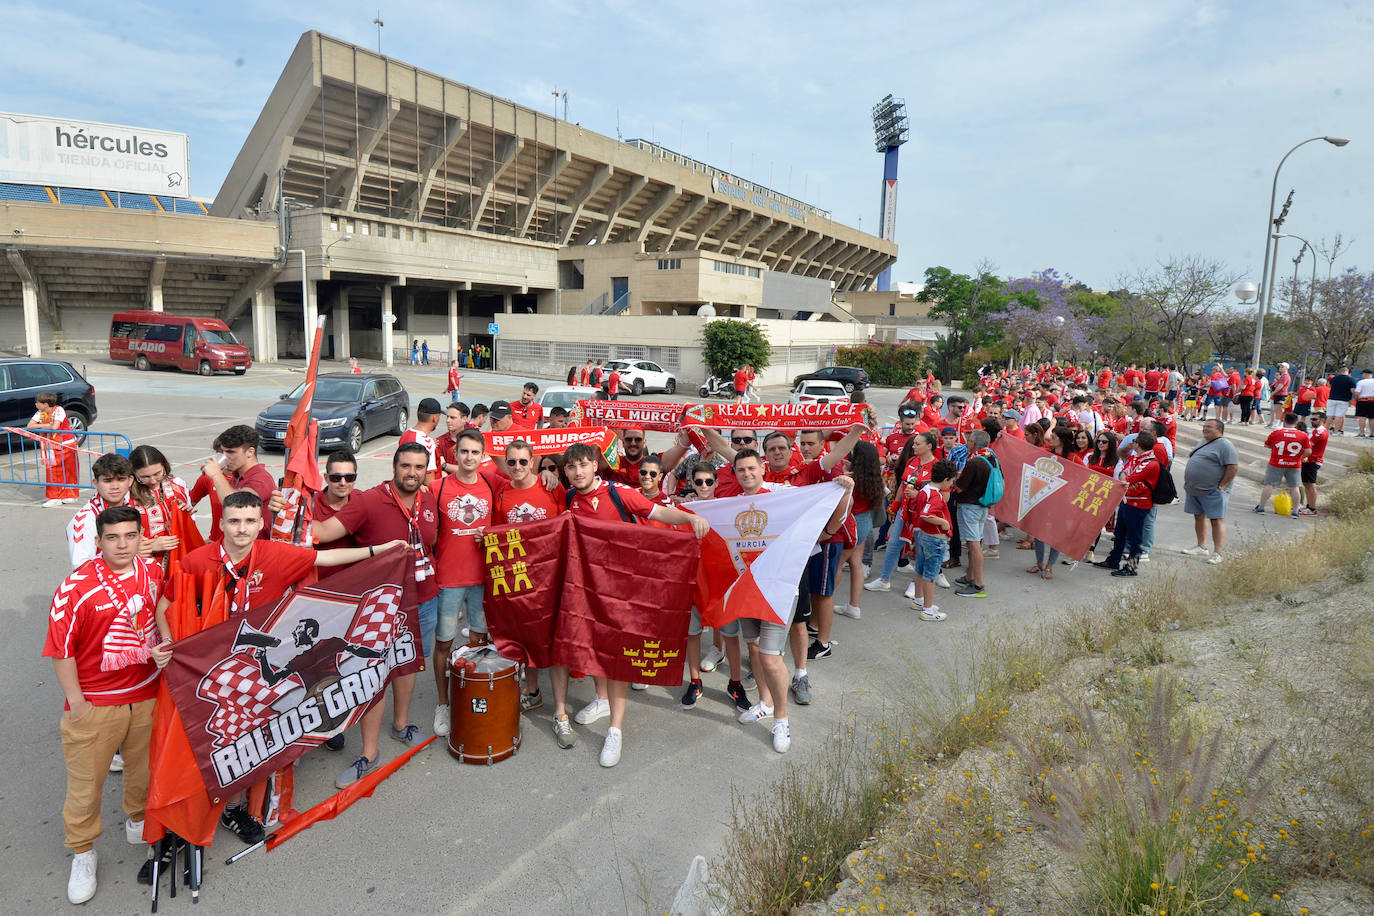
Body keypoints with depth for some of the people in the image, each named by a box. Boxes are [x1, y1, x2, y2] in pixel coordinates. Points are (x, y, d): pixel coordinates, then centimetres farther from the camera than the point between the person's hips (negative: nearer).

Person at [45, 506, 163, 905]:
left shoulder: (154, 573, -3)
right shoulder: (76, 586, -17)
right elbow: (61, 648, -12)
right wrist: (76, 701, -10)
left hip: (147, 696, 4)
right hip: (94, 703, -4)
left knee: (144, 769, 19)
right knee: (86, 781, 8)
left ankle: (138, 821, 45)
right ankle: (83, 853, 31)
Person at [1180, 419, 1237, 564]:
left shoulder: (1225, 445, -11)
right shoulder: (1203, 443, 17)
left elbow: (1233, 467, -18)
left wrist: (1221, 486, -18)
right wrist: (1189, 483, 17)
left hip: (1213, 492, -9)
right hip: (1194, 490, 9)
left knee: (1216, 520, -6)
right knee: (1199, 517, 15)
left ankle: (1217, 553, -5)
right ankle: (1201, 547, 26)